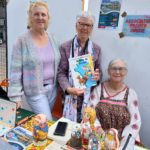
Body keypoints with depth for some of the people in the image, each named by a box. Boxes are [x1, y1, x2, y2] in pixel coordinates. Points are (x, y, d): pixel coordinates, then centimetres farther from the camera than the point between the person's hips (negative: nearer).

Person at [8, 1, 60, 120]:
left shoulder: (52, 39, 4)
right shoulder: (22, 41, -12)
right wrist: (16, 96, -12)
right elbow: (15, 71, -11)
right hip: (35, 91, -5)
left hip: (52, 88, 5)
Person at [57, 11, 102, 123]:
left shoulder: (96, 49, 9)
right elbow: (61, 72, -3)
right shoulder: (65, 47, 0)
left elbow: (99, 70, 14)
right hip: (71, 94, -2)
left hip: (89, 95, 2)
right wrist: (68, 89, -18)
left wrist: (98, 76, -10)